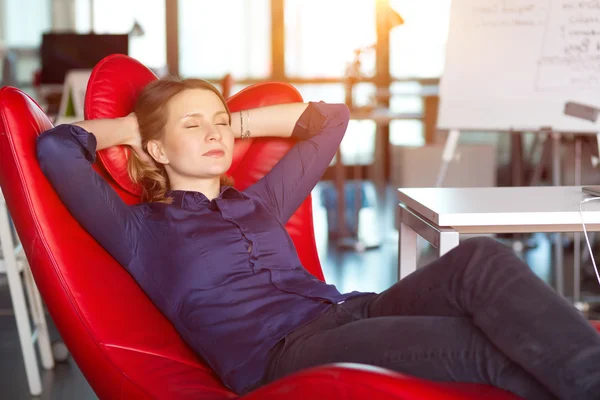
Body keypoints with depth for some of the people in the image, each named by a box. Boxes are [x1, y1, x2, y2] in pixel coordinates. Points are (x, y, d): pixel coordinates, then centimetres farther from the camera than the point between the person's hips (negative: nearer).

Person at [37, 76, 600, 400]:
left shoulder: (258, 203, 31)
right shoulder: (142, 230, 15)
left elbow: (329, 119, 44)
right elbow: (56, 147, 3)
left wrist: (237, 122, 37)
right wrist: (130, 126, 22)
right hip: (276, 353, -6)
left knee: (480, 259, -26)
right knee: (485, 345, -30)